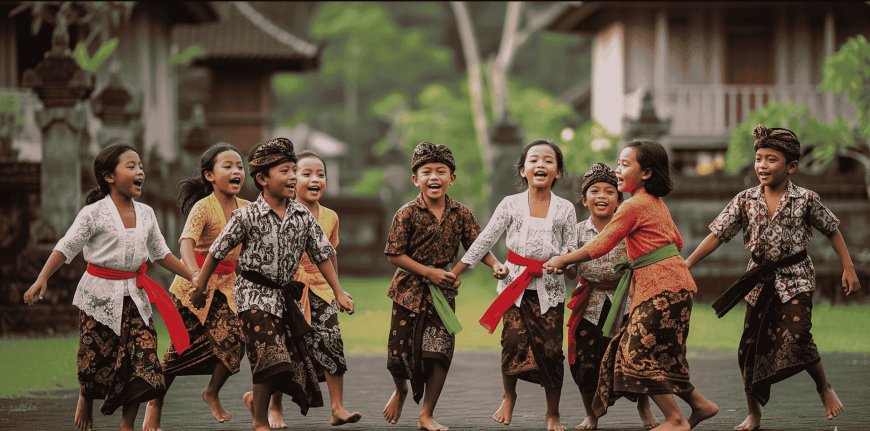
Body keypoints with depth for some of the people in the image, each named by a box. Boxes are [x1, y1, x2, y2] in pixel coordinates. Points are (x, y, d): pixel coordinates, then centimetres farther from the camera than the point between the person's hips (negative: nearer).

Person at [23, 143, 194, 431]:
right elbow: (66, 248, -10)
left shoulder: (145, 213, 6)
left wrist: (193, 278, 15)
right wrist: (42, 279, -19)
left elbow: (160, 253, 16)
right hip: (100, 296, -4)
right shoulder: (94, 213, -9)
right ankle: (85, 400, 35)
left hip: (134, 296, 4)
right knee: (96, 358, 4)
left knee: (143, 362, -5)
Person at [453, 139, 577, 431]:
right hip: (514, 283, 0)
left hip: (549, 287, 0)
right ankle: (509, 397, 13)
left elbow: (572, 251, 4)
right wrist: (454, 273, 0)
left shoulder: (565, 209, 3)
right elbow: (485, 239, 3)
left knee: (551, 349, 0)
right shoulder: (511, 204, 2)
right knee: (514, 340, -14)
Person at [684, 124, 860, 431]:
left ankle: (824, 388, 10)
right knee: (751, 345, 2)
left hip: (795, 278, -3)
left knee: (795, 337, -19)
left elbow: (832, 231, 5)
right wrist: (686, 265, -8)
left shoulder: (805, 199, -6)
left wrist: (848, 268, 2)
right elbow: (717, 235, -2)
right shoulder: (745, 200, -1)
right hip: (760, 280, 3)